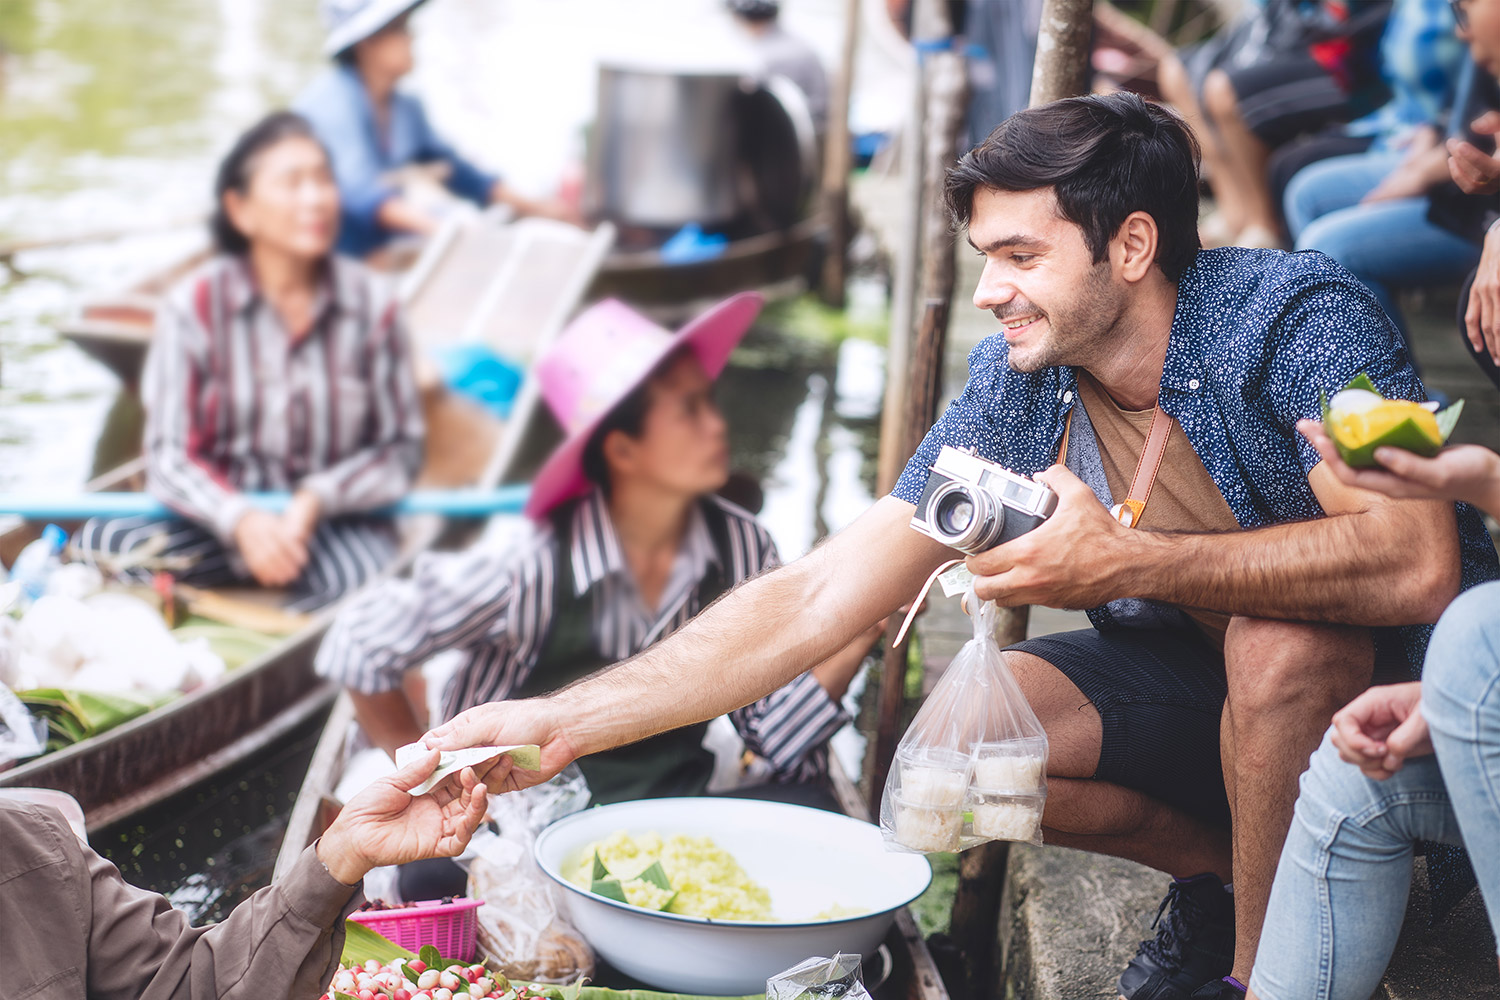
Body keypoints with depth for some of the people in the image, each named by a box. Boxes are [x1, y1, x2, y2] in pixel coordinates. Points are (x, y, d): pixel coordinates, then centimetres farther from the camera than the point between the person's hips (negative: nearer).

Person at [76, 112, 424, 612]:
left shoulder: (371, 303, -5)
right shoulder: (195, 305, -8)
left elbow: (402, 447, 0)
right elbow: (171, 454, -10)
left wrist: (317, 500, -17)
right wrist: (242, 520, -28)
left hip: (337, 516, 1)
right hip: (222, 510, 0)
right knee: (100, 545, -26)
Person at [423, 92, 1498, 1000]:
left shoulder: (1297, 314, -24)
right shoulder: (1015, 389, -10)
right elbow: (815, 599, -12)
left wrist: (1130, 562, -43)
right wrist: (563, 722, -21)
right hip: (1200, 678, 5)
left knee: (1277, 636, -36)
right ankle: (1220, 869, 7)